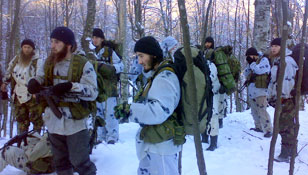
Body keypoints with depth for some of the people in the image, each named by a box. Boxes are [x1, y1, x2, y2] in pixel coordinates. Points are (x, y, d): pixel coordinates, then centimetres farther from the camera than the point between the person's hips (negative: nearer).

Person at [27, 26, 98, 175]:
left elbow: (92, 93, -18)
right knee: (61, 163, 19)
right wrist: (34, 82, -13)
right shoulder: (49, 63, 3)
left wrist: (70, 86, -31)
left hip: (75, 123, -5)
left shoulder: (83, 65, -13)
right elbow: (40, 78, 11)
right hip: (54, 122, 5)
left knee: (80, 162, 2)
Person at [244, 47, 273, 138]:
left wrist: (251, 63, -9)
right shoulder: (253, 63, 18)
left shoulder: (264, 60, -5)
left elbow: (259, 70, -21)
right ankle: (259, 127, 25)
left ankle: (268, 130, -9)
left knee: (262, 111, -13)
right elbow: (246, 74, 14)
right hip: (252, 92, 9)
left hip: (260, 91, -9)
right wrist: (249, 64, 0)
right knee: (254, 111, 14)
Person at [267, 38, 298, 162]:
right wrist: (271, 96, 23)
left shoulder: (287, 61, -14)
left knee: (285, 126, -6)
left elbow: (289, 80, -22)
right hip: (279, 97, 10)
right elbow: (273, 81, 23)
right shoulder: (276, 61, 18)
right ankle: (291, 150, 29)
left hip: (287, 99, -10)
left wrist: (282, 96, -24)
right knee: (288, 125, 17)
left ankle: (285, 154, -1)